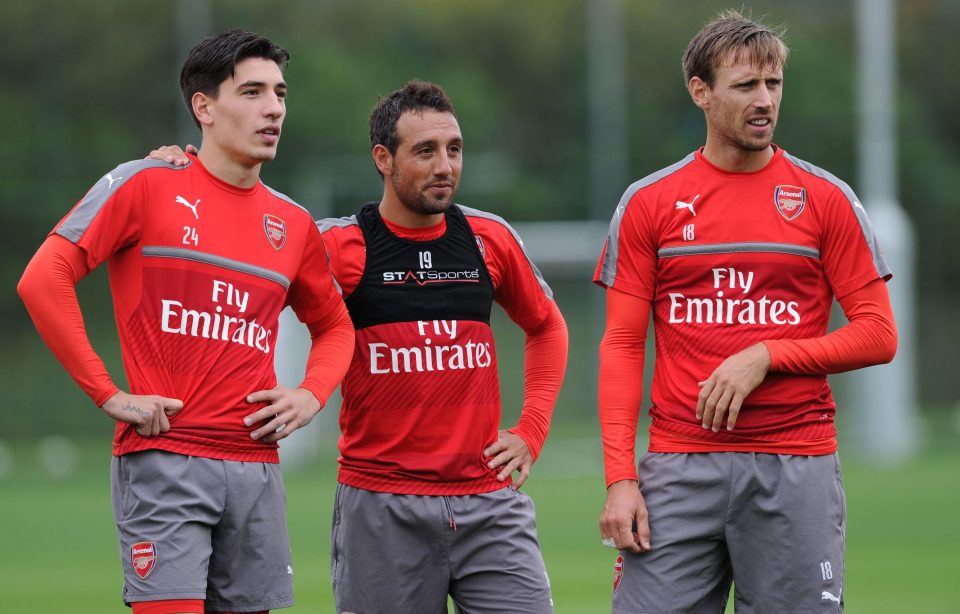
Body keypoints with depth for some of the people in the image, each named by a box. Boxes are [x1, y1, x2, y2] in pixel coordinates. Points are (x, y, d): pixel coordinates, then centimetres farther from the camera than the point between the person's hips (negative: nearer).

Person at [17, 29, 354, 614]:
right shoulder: (146, 186, -2)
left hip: (255, 466, 5)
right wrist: (109, 395, -10)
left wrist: (311, 396, 7)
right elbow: (44, 280, -8)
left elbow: (334, 325, 28)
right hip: (163, 459, -5)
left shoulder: (293, 225, 13)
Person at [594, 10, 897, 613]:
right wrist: (620, 479, -4)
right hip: (680, 467, 0)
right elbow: (622, 347, 5)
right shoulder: (649, 203, 7)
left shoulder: (827, 199, 5)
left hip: (797, 470, 0)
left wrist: (765, 357, -10)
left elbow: (878, 336, 3)